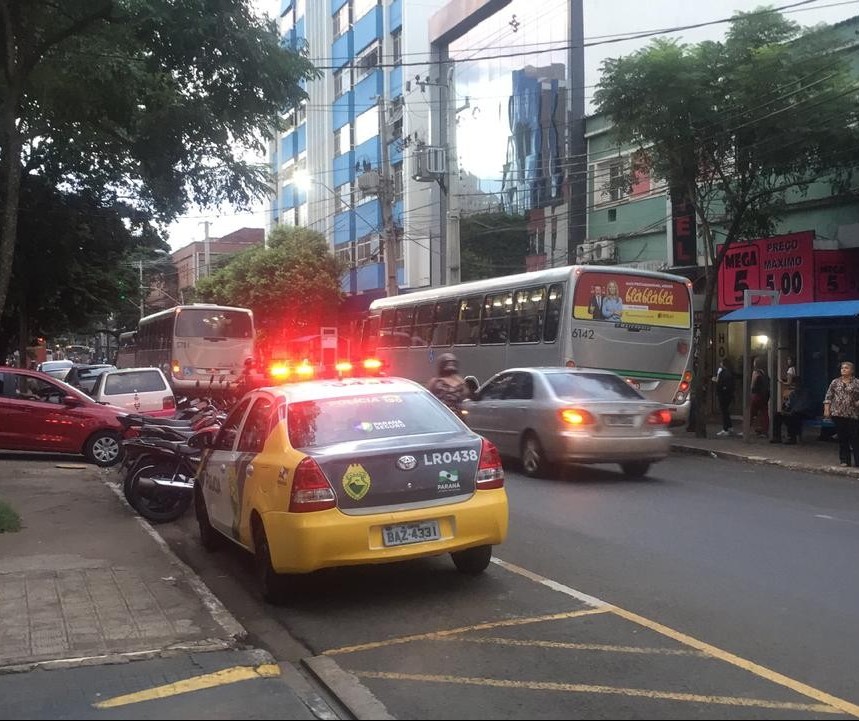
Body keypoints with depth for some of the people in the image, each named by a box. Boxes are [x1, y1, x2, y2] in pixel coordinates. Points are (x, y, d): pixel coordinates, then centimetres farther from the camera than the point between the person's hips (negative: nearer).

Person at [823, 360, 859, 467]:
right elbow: (828, 397, 8)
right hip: (838, 414, 2)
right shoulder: (835, 382, 8)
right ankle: (844, 460, 14)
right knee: (842, 438, 7)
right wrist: (826, 410, 0)